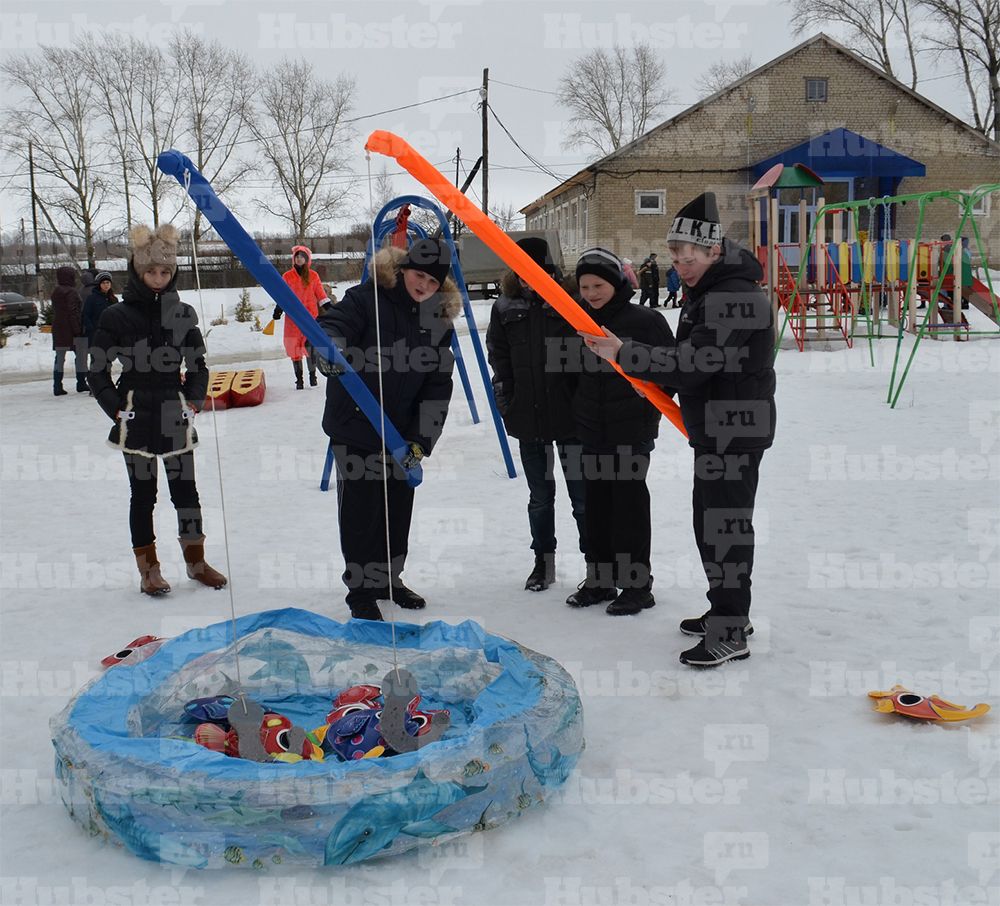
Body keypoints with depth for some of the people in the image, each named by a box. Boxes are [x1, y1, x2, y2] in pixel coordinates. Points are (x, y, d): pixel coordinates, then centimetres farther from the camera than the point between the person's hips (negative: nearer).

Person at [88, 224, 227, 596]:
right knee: (143, 493, 5)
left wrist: (193, 401, 2)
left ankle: (196, 561, 24)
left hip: (175, 413, 3)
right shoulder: (116, 316, -4)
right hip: (136, 417, -2)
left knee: (186, 488, 9)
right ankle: (148, 569, 15)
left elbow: (198, 365, 13)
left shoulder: (183, 314, 4)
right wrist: (117, 408, -7)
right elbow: (97, 370, 1)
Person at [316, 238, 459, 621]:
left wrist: (420, 440, -9)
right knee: (361, 513, 2)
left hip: (404, 435, 5)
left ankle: (389, 579, 37)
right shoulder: (366, 299, -11)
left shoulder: (439, 320, 3)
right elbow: (330, 328, -23)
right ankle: (361, 592, 19)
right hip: (355, 429, -5)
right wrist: (330, 353, -48)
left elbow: (437, 385, 0)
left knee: (399, 510, 17)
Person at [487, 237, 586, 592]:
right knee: (540, 496, 15)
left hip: (570, 416, -3)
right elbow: (499, 360, 12)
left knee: (582, 495, 3)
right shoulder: (506, 308, 4)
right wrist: (506, 403, 6)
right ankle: (543, 561, 30)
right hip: (528, 419, 3)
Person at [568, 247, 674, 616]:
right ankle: (599, 580, 23)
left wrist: (648, 409, -9)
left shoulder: (644, 321, -8)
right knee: (596, 504, 11)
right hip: (592, 430, 6)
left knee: (629, 504, -2)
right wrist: (580, 408, 10)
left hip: (630, 430, -6)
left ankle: (637, 585, 8)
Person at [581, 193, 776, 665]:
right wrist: (652, 379, 7)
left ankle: (729, 633, 1)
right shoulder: (705, 293, 15)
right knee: (710, 520, 19)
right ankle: (727, 611, 33)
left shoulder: (734, 298, -20)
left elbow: (696, 361, -26)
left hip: (735, 430, -11)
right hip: (714, 428, 11)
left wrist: (626, 354, -22)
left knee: (723, 525, -7)